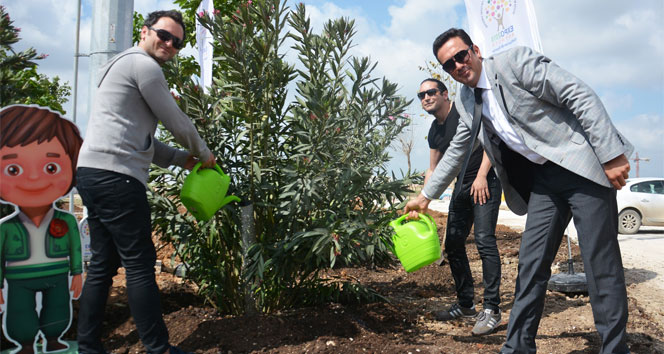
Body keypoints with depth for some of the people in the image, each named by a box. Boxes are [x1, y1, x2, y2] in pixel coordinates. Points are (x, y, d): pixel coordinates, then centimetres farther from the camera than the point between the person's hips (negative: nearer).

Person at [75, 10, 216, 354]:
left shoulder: (122, 66, 29)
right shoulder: (143, 65, -5)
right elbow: (175, 121, -3)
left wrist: (181, 158, 20)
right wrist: (204, 154, 13)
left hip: (92, 173, 11)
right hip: (115, 175, -11)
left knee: (103, 264, 13)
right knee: (140, 265, -7)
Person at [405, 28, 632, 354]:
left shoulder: (515, 61, -12)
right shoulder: (465, 102, 9)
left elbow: (581, 96, -15)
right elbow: (456, 152, 20)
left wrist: (611, 155, -19)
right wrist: (426, 195, 20)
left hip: (583, 164, -6)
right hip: (543, 179, 6)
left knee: (601, 262, -4)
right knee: (531, 263, 4)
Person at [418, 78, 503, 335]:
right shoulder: (434, 132, 13)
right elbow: (433, 170, 17)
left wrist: (481, 176, -19)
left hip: (485, 181, -8)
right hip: (462, 185, 8)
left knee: (484, 240, -16)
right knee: (453, 244, 7)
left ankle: (491, 309, -9)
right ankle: (466, 304, 18)